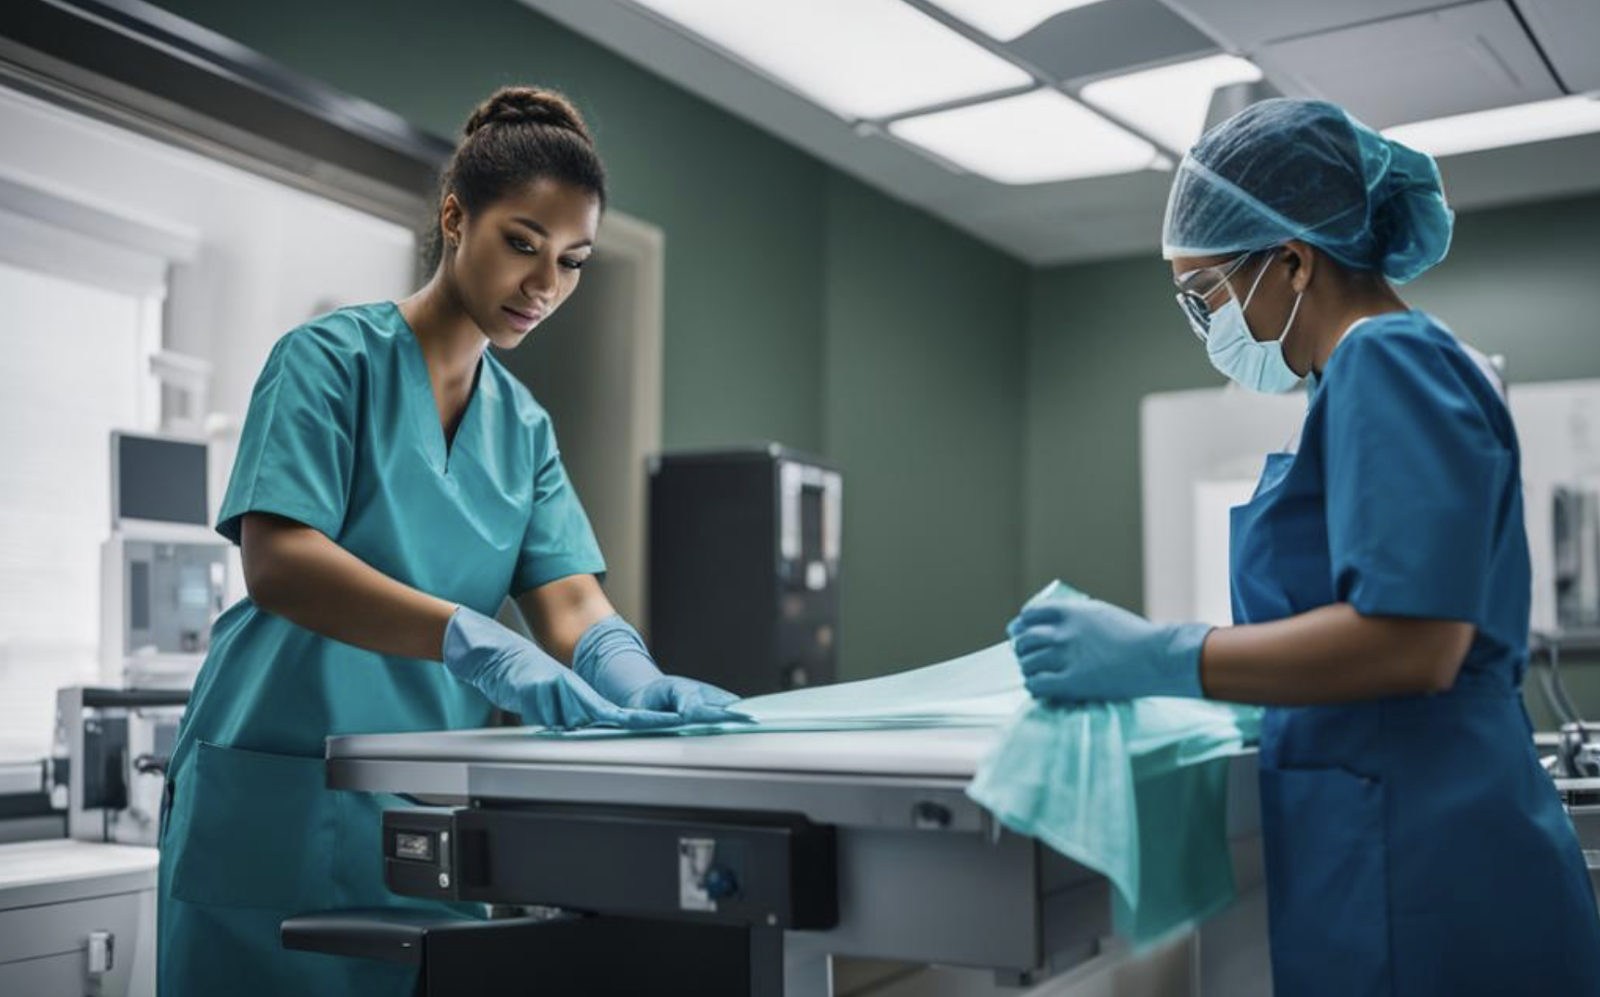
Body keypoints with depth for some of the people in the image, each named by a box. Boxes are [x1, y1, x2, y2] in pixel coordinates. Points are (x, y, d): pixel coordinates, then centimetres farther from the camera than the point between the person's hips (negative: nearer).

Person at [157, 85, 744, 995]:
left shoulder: (523, 423, 11)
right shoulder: (333, 358, -6)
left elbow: (569, 595, 0)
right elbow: (276, 564, -20)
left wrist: (627, 675, -23)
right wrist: (473, 641, -34)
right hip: (279, 790, -5)